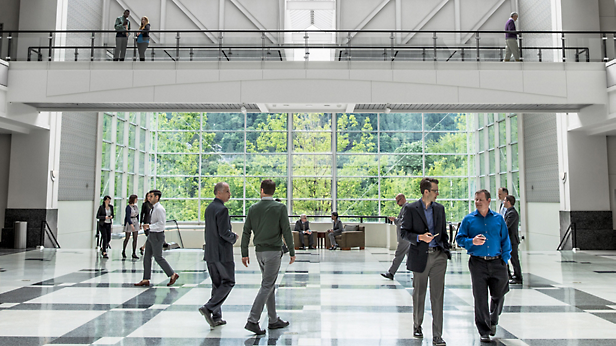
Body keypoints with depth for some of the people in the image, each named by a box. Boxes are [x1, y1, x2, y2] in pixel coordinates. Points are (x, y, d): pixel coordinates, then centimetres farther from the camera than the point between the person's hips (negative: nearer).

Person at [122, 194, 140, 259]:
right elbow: (128, 216, -20)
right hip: (129, 223, -6)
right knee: (127, 238, 5)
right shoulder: (128, 207, -12)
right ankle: (123, 251, 25)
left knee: (135, 239, 2)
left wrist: (137, 222, 13)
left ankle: (134, 254, 4)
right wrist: (131, 224, -28)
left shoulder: (135, 206, 9)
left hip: (135, 223, 7)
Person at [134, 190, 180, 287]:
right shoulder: (153, 208, 12)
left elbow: (161, 223, -24)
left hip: (157, 236, -10)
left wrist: (149, 226, -22)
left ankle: (172, 275, 9)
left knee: (158, 257, -2)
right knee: (147, 257, 9)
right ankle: (146, 280, 15)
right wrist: (148, 226, 9)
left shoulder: (159, 209, -17)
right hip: (151, 235, 10)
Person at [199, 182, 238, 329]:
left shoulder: (209, 208, 12)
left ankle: (216, 318, 16)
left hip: (210, 253, 9)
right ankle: (208, 308, -8)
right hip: (222, 253, -9)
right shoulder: (222, 209, -16)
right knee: (228, 282, 1)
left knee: (217, 284, 13)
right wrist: (234, 237, -2)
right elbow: (224, 233, -21)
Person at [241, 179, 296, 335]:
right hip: (273, 251, -5)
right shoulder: (280, 208, -8)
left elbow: (246, 232, 4)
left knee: (270, 285, 15)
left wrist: (244, 254, 11)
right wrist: (292, 252, -1)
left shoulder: (253, 208, 3)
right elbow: (286, 231, -10)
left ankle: (274, 320, 23)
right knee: (267, 286, -2)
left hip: (259, 251, 5)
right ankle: (252, 321, -6)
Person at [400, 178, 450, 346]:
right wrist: (419, 237, -20)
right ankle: (417, 326, 34)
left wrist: (446, 251, 10)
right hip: (420, 256, -2)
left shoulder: (439, 208, 10)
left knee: (437, 296, 0)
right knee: (419, 294, 12)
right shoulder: (410, 208, -3)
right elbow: (404, 232, -5)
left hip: (438, 256, 3)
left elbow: (443, 232, 16)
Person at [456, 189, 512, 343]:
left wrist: (504, 259, 3)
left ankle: (493, 321, 38)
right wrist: (472, 242, -17)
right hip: (477, 263, -2)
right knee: (480, 299, 1)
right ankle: (484, 331, 12)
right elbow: (459, 238, 3)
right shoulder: (468, 219, 3)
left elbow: (505, 240, 12)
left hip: (496, 263, 2)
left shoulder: (498, 219, 8)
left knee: (498, 296, 11)